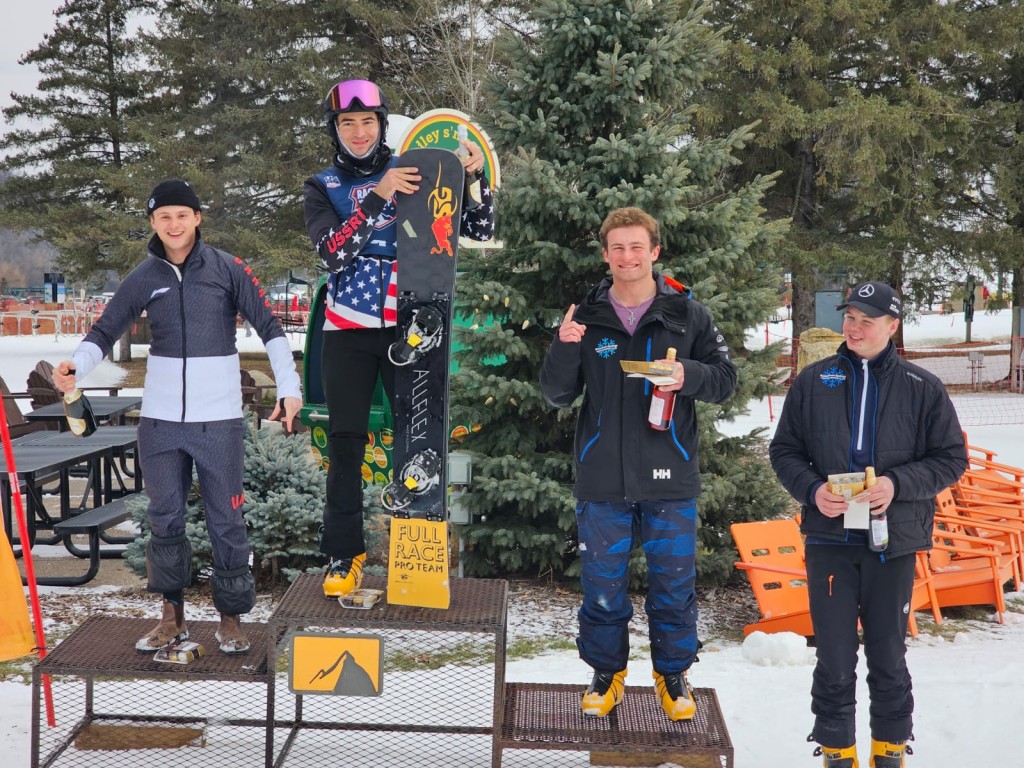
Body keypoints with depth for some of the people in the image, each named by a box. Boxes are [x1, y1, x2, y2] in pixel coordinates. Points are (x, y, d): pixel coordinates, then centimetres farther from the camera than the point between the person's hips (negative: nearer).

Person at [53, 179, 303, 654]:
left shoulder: (227, 269, -1)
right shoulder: (144, 278, 4)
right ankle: (172, 616, 22)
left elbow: (269, 328, -1)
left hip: (219, 419, -2)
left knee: (225, 520, 1)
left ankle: (231, 618, 15)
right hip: (160, 419, 2)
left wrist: (288, 387, -10)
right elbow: (105, 331, 5)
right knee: (164, 519, 8)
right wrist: (76, 367, -15)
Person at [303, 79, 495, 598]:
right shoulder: (321, 188, 6)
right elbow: (333, 254, -13)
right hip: (348, 330, 0)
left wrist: (474, 177, -13)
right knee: (345, 441, 2)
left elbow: (480, 230, 4)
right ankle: (344, 555, 11)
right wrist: (377, 198, -22)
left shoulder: (414, 173, 6)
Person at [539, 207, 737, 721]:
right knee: (602, 586, 9)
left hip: (669, 477, 0)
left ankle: (672, 675, 28)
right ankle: (607, 673, 28)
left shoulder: (686, 314, 2)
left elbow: (725, 379, 6)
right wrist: (564, 349, -14)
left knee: (673, 584, 9)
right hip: (601, 479, 1)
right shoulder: (587, 316, 3)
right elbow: (557, 395, 6)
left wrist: (689, 374, -15)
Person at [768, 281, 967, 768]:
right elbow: (784, 450, 8)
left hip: (893, 540, 0)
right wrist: (811, 489, -11)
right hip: (829, 537, 0)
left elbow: (951, 459, 2)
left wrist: (898, 484, -13)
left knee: (888, 656, 12)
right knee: (834, 658, 5)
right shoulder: (813, 381, 3)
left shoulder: (922, 388, 1)